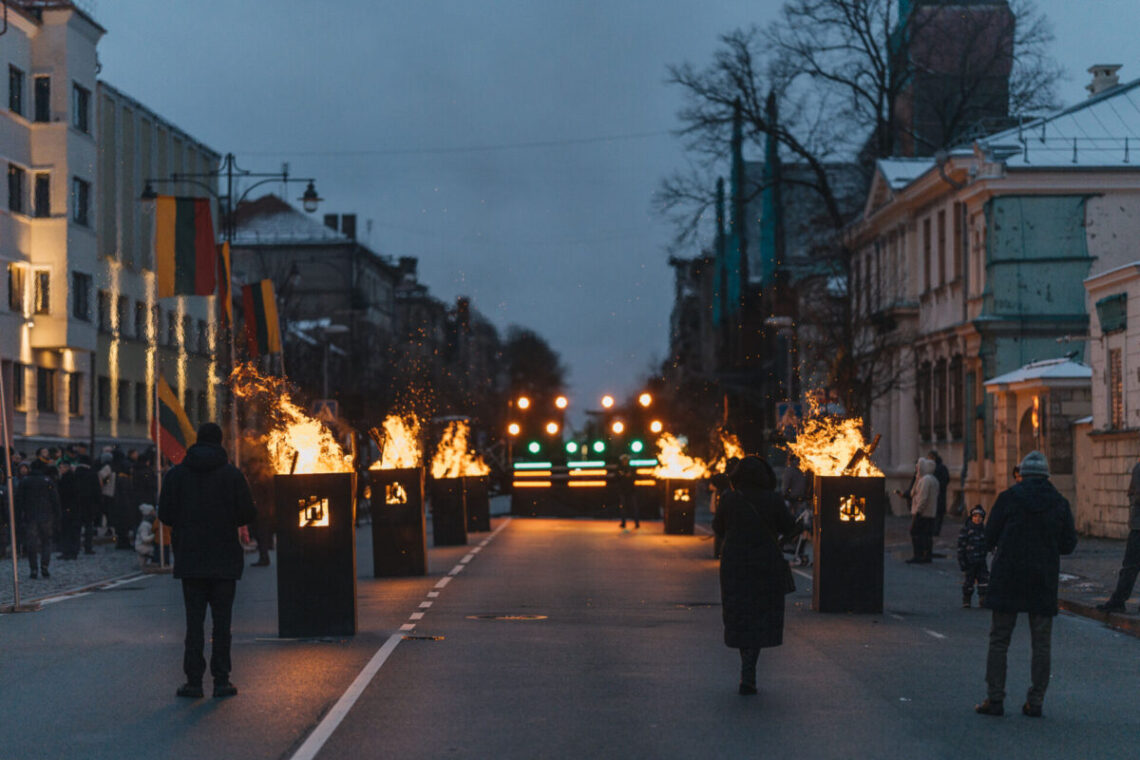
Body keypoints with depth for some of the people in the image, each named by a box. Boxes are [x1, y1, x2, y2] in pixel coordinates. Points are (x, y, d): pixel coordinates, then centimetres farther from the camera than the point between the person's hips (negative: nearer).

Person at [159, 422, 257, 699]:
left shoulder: (176, 474, -1)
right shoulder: (232, 474, -5)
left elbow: (165, 514, -2)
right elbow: (248, 514, -5)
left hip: (190, 559, 1)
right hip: (225, 561, -1)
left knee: (194, 619, 5)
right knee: (222, 619, 4)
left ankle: (194, 680, 2)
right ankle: (221, 679, 3)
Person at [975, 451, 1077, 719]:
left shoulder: (1008, 498, -5)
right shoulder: (1059, 503, 1)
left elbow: (990, 537, -3)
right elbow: (1069, 544, 5)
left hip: (1008, 578, -1)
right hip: (1044, 582, 2)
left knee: (999, 640, 6)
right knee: (1041, 643, 8)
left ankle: (994, 699, 2)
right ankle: (1035, 701, 6)